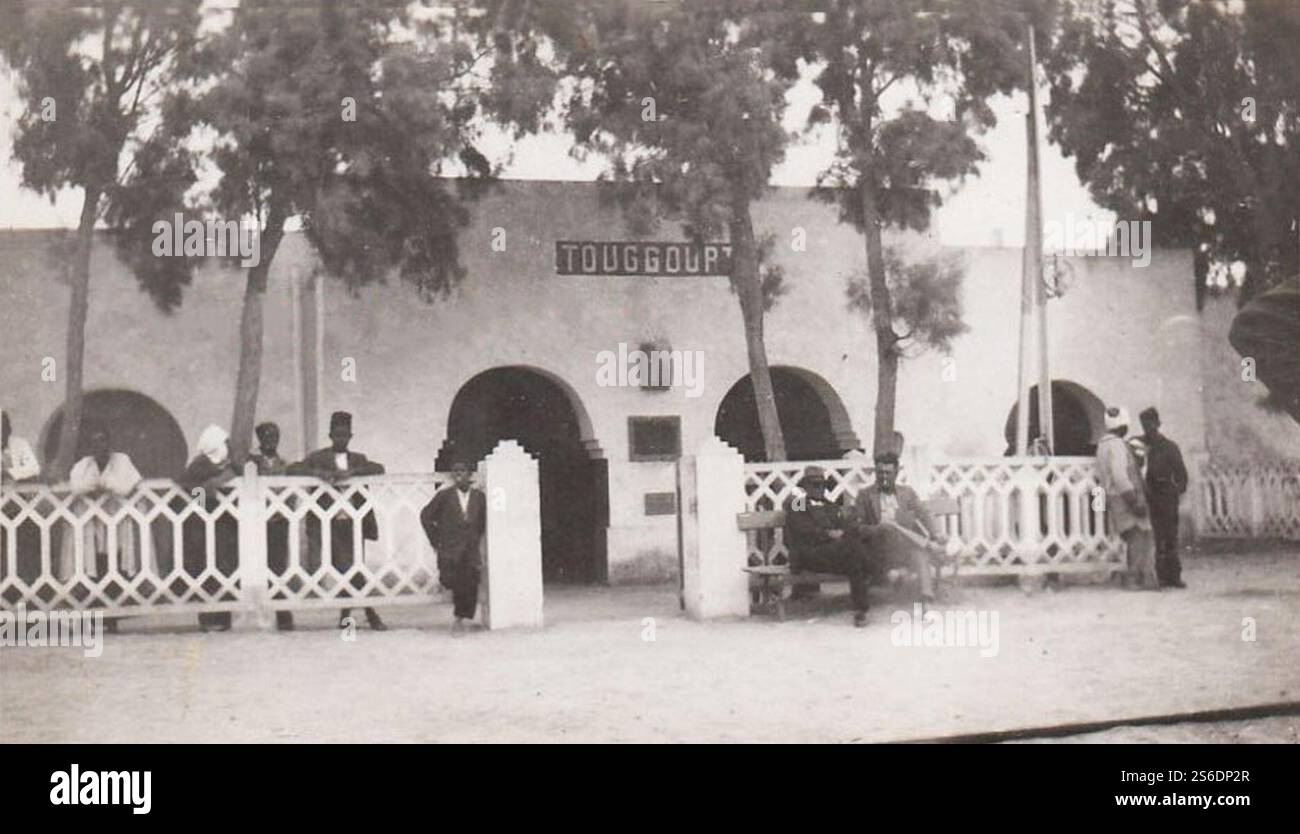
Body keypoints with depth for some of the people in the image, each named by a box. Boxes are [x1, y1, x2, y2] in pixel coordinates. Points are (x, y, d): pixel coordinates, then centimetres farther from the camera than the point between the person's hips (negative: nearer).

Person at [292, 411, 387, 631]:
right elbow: (293, 469, -3)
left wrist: (351, 472, -17)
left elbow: (379, 468, -2)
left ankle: (346, 615, 15)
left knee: (353, 569, 1)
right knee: (346, 568, -11)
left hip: (353, 522, 3)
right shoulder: (318, 458, 8)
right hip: (330, 522, -3)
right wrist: (318, 473, -19)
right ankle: (370, 613, -4)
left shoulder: (358, 459, 15)